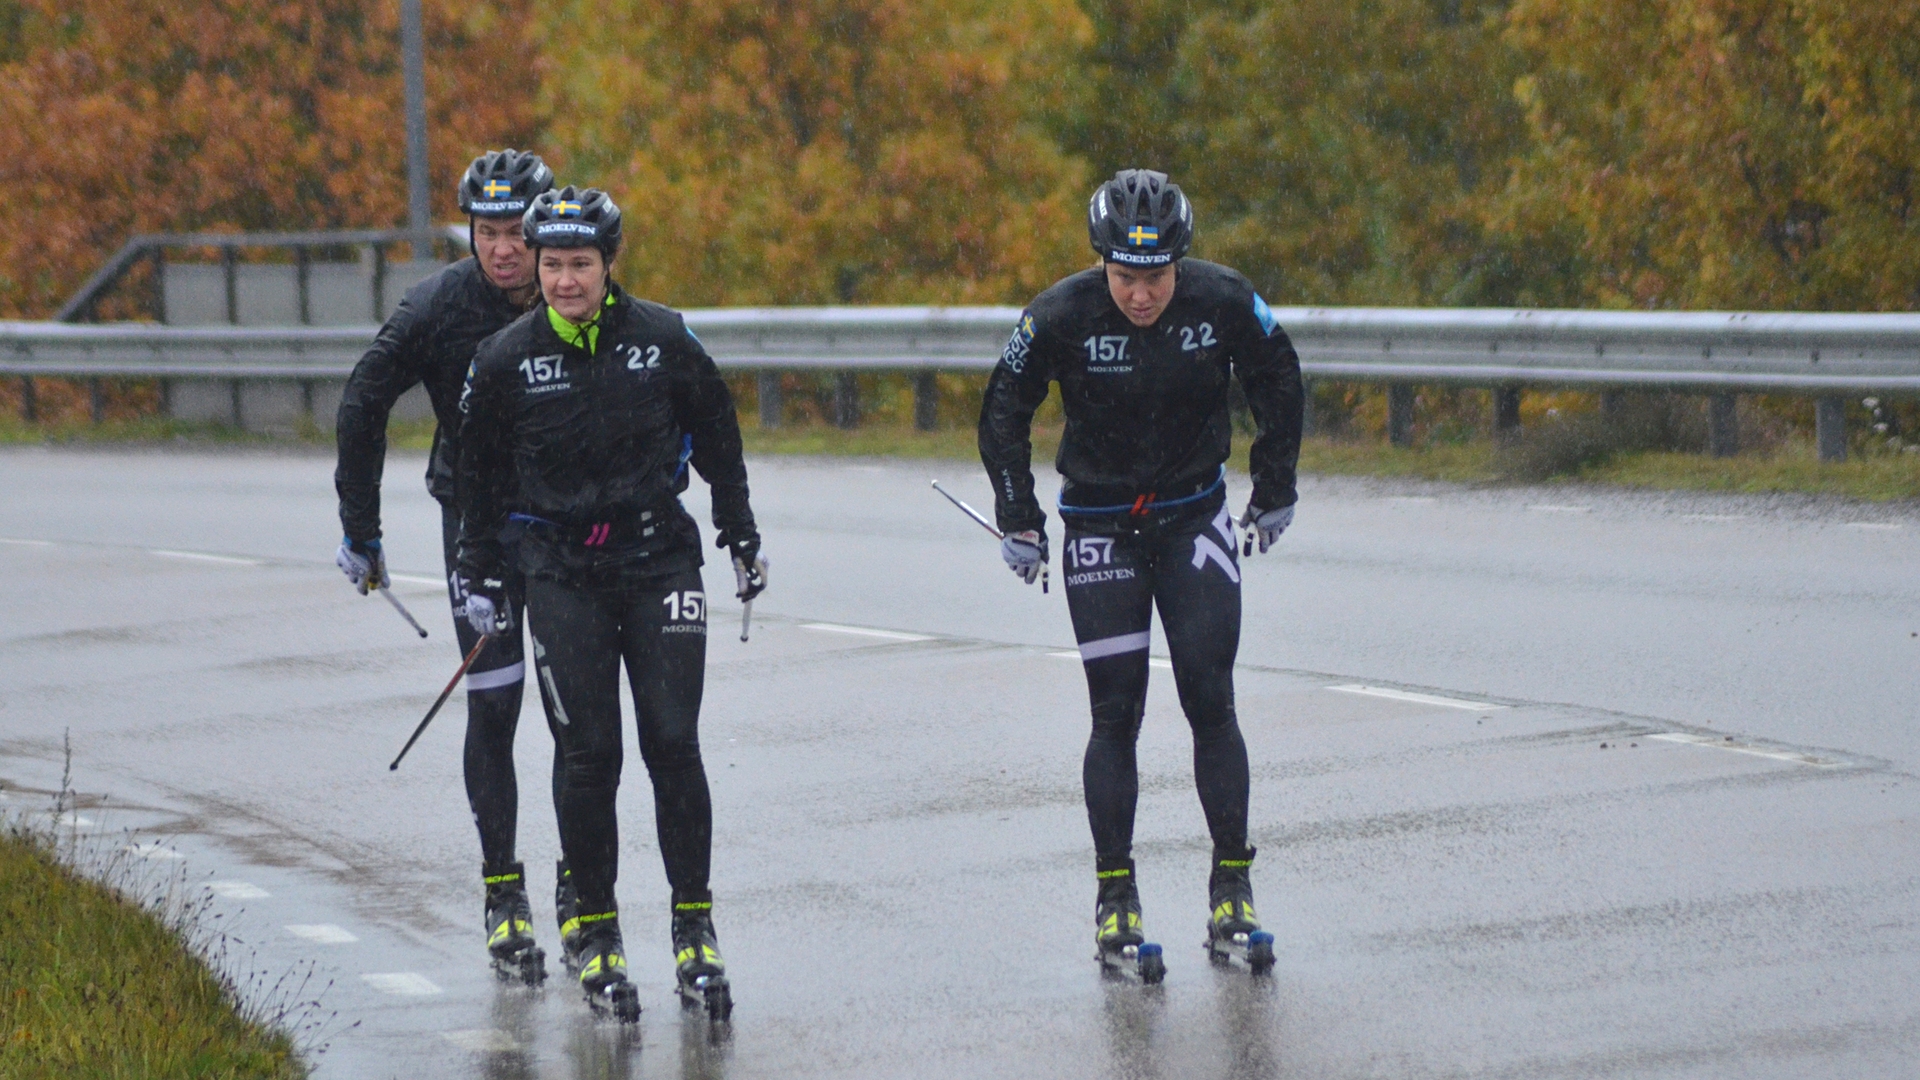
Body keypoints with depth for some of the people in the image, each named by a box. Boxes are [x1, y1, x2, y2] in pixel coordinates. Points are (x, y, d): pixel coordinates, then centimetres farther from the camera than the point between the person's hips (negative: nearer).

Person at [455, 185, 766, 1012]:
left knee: (673, 743, -5)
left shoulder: (662, 340, -2)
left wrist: (741, 538, 13)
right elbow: (480, 472, 9)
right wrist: (482, 576, 10)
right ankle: (591, 923, 9)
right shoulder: (506, 359, -2)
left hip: (659, 556, 0)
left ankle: (694, 923, 4)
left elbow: (716, 438, 11)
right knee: (589, 756, -3)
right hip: (561, 570, 0)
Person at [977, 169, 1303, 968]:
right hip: (1099, 526, -1)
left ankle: (1233, 880, 3)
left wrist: (1275, 491, 9)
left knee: (1209, 701, -5)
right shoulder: (1061, 317, -18)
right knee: (1115, 713, -3)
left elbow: (1278, 383, 5)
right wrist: (1018, 519, -2)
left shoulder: (1224, 303, -15)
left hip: (1195, 514, 1)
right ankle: (1114, 893, 6)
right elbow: (1004, 413, -2)